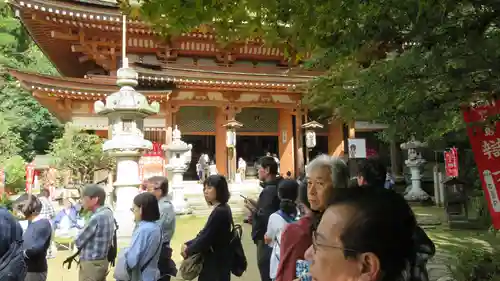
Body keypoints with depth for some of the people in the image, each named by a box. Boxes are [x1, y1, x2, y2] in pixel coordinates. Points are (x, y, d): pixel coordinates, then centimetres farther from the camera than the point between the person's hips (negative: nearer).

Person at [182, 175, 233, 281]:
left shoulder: (219, 212, -23)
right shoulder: (221, 209, 9)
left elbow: (206, 238, -23)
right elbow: (205, 233, 11)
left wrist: (188, 251, -7)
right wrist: (188, 244, -1)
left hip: (217, 261, -9)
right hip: (217, 259, 9)